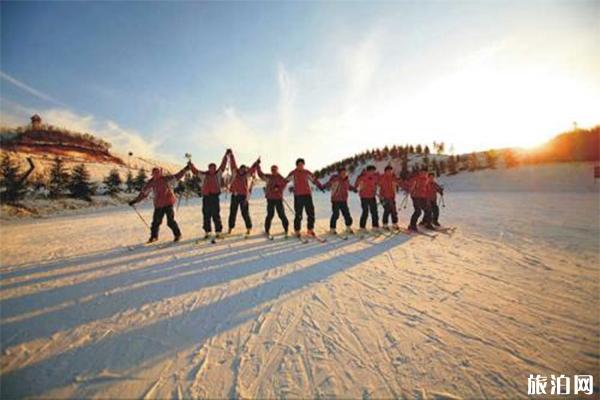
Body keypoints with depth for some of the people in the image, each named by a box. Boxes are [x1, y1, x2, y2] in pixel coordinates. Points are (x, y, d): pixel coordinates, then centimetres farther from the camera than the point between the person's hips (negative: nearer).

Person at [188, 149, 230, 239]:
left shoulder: (218, 174, 7)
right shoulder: (204, 175, 10)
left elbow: (223, 165, 4)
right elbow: (195, 171, 8)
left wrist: (226, 156, 0)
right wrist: (190, 165, -7)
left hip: (215, 196, -1)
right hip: (206, 197, 1)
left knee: (216, 215, -1)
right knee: (206, 215, 6)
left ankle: (218, 232, 5)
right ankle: (207, 232, 16)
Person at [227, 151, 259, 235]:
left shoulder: (247, 174, 4)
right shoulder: (235, 172, 8)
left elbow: (252, 168, -2)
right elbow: (233, 163, 11)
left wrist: (257, 162, -12)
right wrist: (231, 155, 14)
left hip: (244, 196, -2)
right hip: (234, 195, 3)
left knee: (245, 213, 0)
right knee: (232, 213, 8)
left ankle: (249, 228, 12)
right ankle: (230, 228, 19)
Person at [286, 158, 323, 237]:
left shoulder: (307, 172, 9)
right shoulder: (293, 173, 0)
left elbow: (315, 180, 16)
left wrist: (321, 187, 15)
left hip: (308, 195, 4)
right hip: (298, 196, -3)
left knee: (311, 213, 3)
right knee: (298, 215, -3)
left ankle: (310, 230, 17)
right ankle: (297, 231, 11)